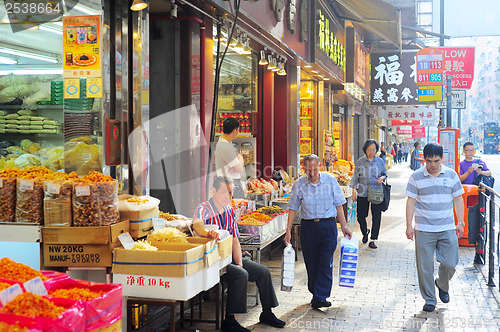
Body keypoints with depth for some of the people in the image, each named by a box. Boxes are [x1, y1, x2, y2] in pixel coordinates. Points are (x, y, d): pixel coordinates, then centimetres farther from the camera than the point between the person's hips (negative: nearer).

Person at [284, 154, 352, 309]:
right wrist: (288, 231, 0)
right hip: (308, 226, 1)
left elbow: (338, 204, 5)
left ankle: (320, 297, -6)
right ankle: (315, 293, 21)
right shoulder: (299, 184, -2)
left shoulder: (330, 180, -2)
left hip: (328, 225, -1)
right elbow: (293, 208, 4)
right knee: (311, 262, 6)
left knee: (325, 262, -7)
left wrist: (344, 226, 5)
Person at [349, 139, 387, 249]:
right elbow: (355, 177, 5)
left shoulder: (380, 161, 4)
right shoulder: (360, 162, 1)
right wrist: (354, 191, 0)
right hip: (363, 193, 0)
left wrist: (382, 177, -8)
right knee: (360, 216, 5)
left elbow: (384, 173, 15)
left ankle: (373, 240, 9)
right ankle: (365, 232, 35)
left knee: (376, 217, -1)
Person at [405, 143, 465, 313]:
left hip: (447, 229, 1)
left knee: (450, 264, 1)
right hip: (424, 230, -1)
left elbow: (458, 200, 9)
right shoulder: (416, 177, -2)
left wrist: (460, 223, 5)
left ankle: (442, 285, 32)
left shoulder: (451, 175, 3)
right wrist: (409, 225, -4)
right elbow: (411, 202, 1)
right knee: (425, 267, 2)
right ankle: (429, 299, 17)